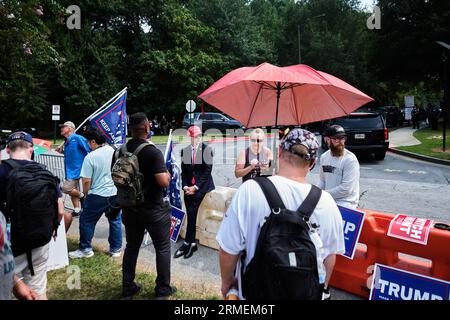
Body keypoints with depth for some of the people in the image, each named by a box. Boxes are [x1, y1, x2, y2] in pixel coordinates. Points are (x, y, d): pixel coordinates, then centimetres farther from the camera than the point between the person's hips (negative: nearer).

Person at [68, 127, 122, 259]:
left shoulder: (90, 157, -15)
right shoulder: (113, 151, -2)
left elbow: (86, 181, -13)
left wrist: (85, 193, 5)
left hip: (97, 195, -5)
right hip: (115, 193, 5)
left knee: (86, 221, 13)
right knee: (115, 221, 16)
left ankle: (85, 249, 22)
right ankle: (116, 249, 24)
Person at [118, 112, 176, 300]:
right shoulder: (153, 152, -20)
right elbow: (164, 181, -25)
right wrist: (167, 174, -6)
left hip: (130, 209, 6)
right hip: (154, 209, -5)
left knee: (131, 247, 18)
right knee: (162, 248, 11)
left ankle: (127, 288, 28)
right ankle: (162, 289, 21)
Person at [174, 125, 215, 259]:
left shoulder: (207, 149, -4)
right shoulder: (184, 151, 8)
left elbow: (208, 170, -8)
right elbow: (183, 171, 11)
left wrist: (196, 187, -13)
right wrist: (185, 186, -5)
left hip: (202, 186, -4)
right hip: (189, 187, 4)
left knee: (192, 212, -17)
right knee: (191, 213, -3)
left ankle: (187, 242, -8)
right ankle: (192, 243, 6)